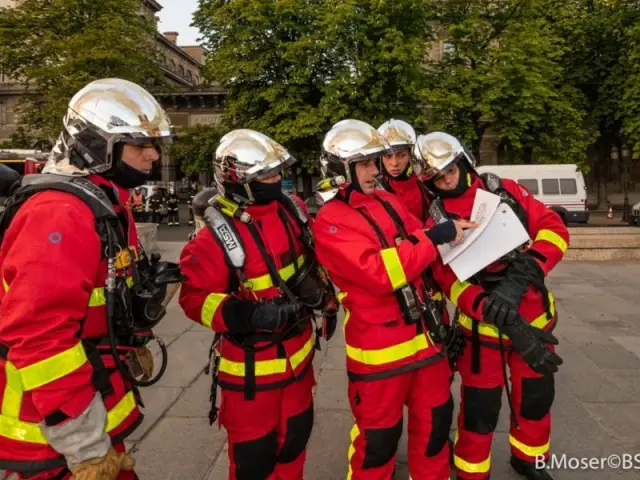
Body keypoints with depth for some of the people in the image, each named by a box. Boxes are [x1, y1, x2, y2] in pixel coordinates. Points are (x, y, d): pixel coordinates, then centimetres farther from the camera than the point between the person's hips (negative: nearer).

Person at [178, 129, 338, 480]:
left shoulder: (291, 209, -1)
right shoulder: (217, 235, -22)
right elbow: (195, 298, -20)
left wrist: (325, 295, 10)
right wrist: (249, 315, -33)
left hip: (297, 351, 7)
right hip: (251, 364, -6)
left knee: (296, 437, 25)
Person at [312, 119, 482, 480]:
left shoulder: (388, 202, 9)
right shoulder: (329, 223, -14)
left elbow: (433, 259, 8)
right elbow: (379, 272, -26)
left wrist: (473, 297, -2)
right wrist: (435, 237, -23)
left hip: (426, 334, 7)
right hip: (381, 347, -7)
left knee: (436, 422, 22)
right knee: (378, 438, 12)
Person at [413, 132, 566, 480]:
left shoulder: (505, 191, 0)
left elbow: (554, 228, -7)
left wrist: (522, 275, -23)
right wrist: (501, 317, -26)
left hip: (534, 315, 4)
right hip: (484, 327, -4)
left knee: (536, 397, 20)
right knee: (480, 409, 5)